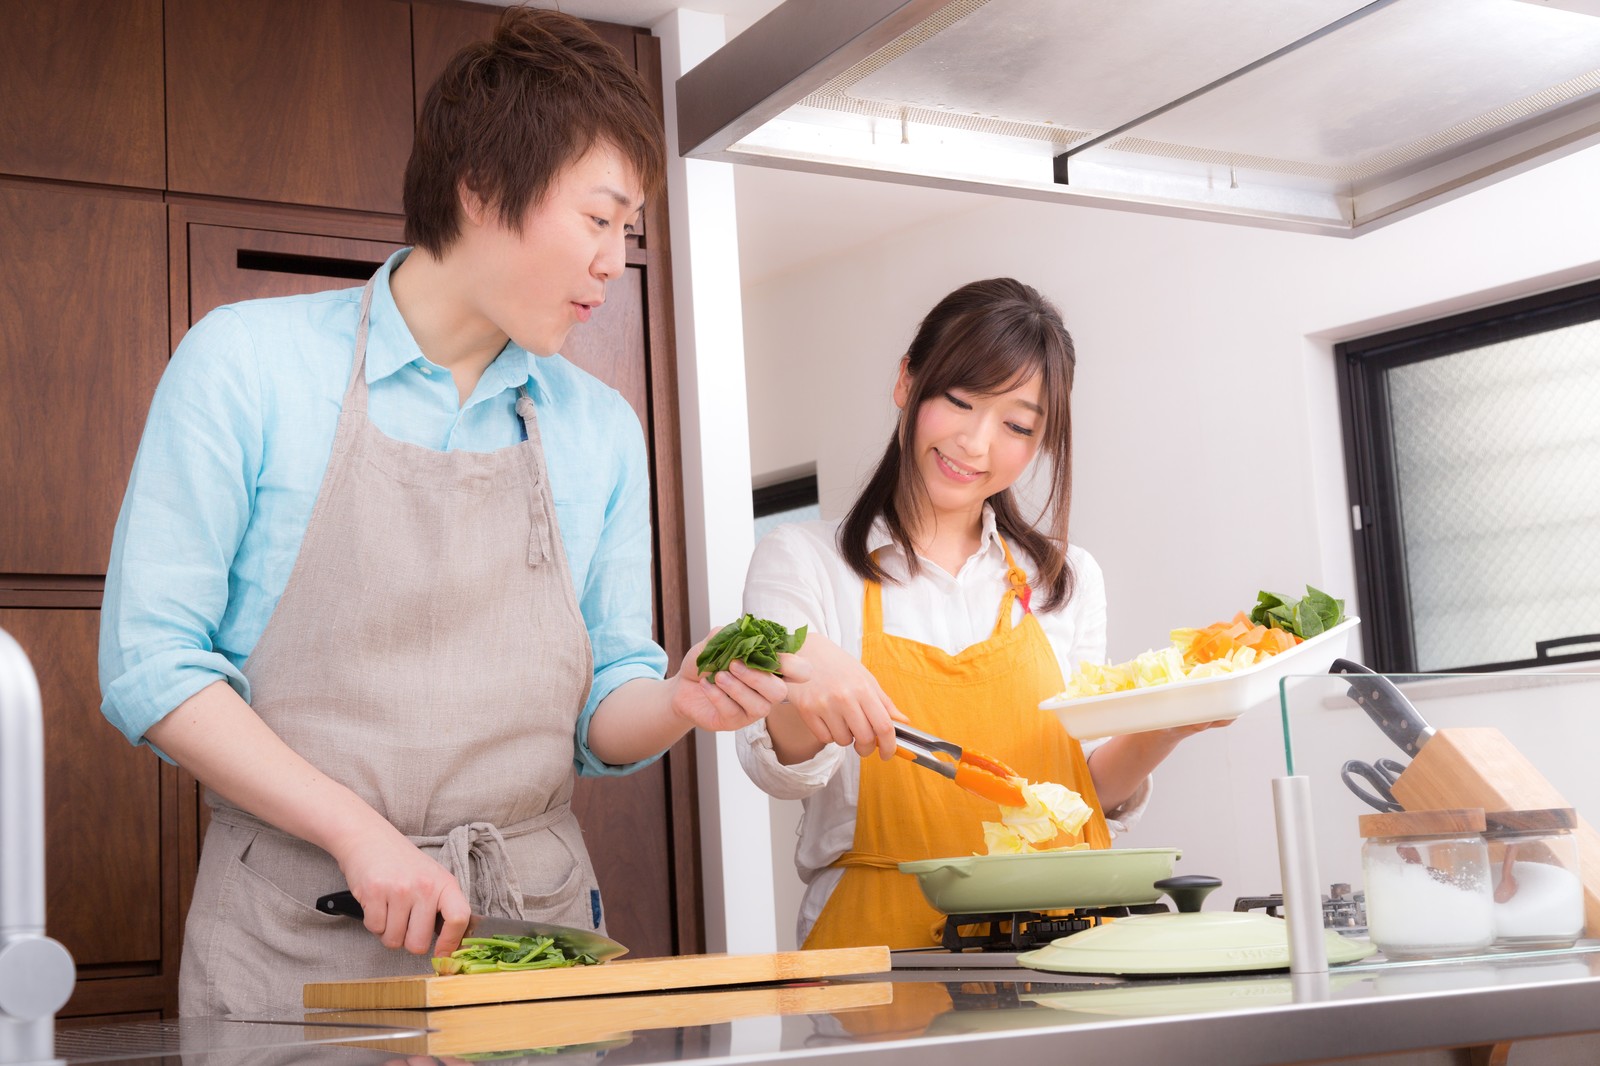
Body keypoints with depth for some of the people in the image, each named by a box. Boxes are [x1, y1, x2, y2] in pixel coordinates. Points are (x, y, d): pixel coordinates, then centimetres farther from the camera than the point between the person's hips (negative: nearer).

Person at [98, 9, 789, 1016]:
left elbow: (598, 720, 11)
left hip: (539, 923, 3)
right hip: (297, 934, -3)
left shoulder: (603, 430, 7)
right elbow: (149, 661, -7)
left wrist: (678, 703, -12)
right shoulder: (247, 363, -5)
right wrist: (360, 830, -16)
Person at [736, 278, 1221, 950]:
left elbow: (1089, 799, 16)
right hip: (882, 954, -3)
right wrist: (801, 671, -25)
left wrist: (1162, 731, -3)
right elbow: (781, 772, -5)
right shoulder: (801, 561, 7)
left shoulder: (1069, 579, 15)